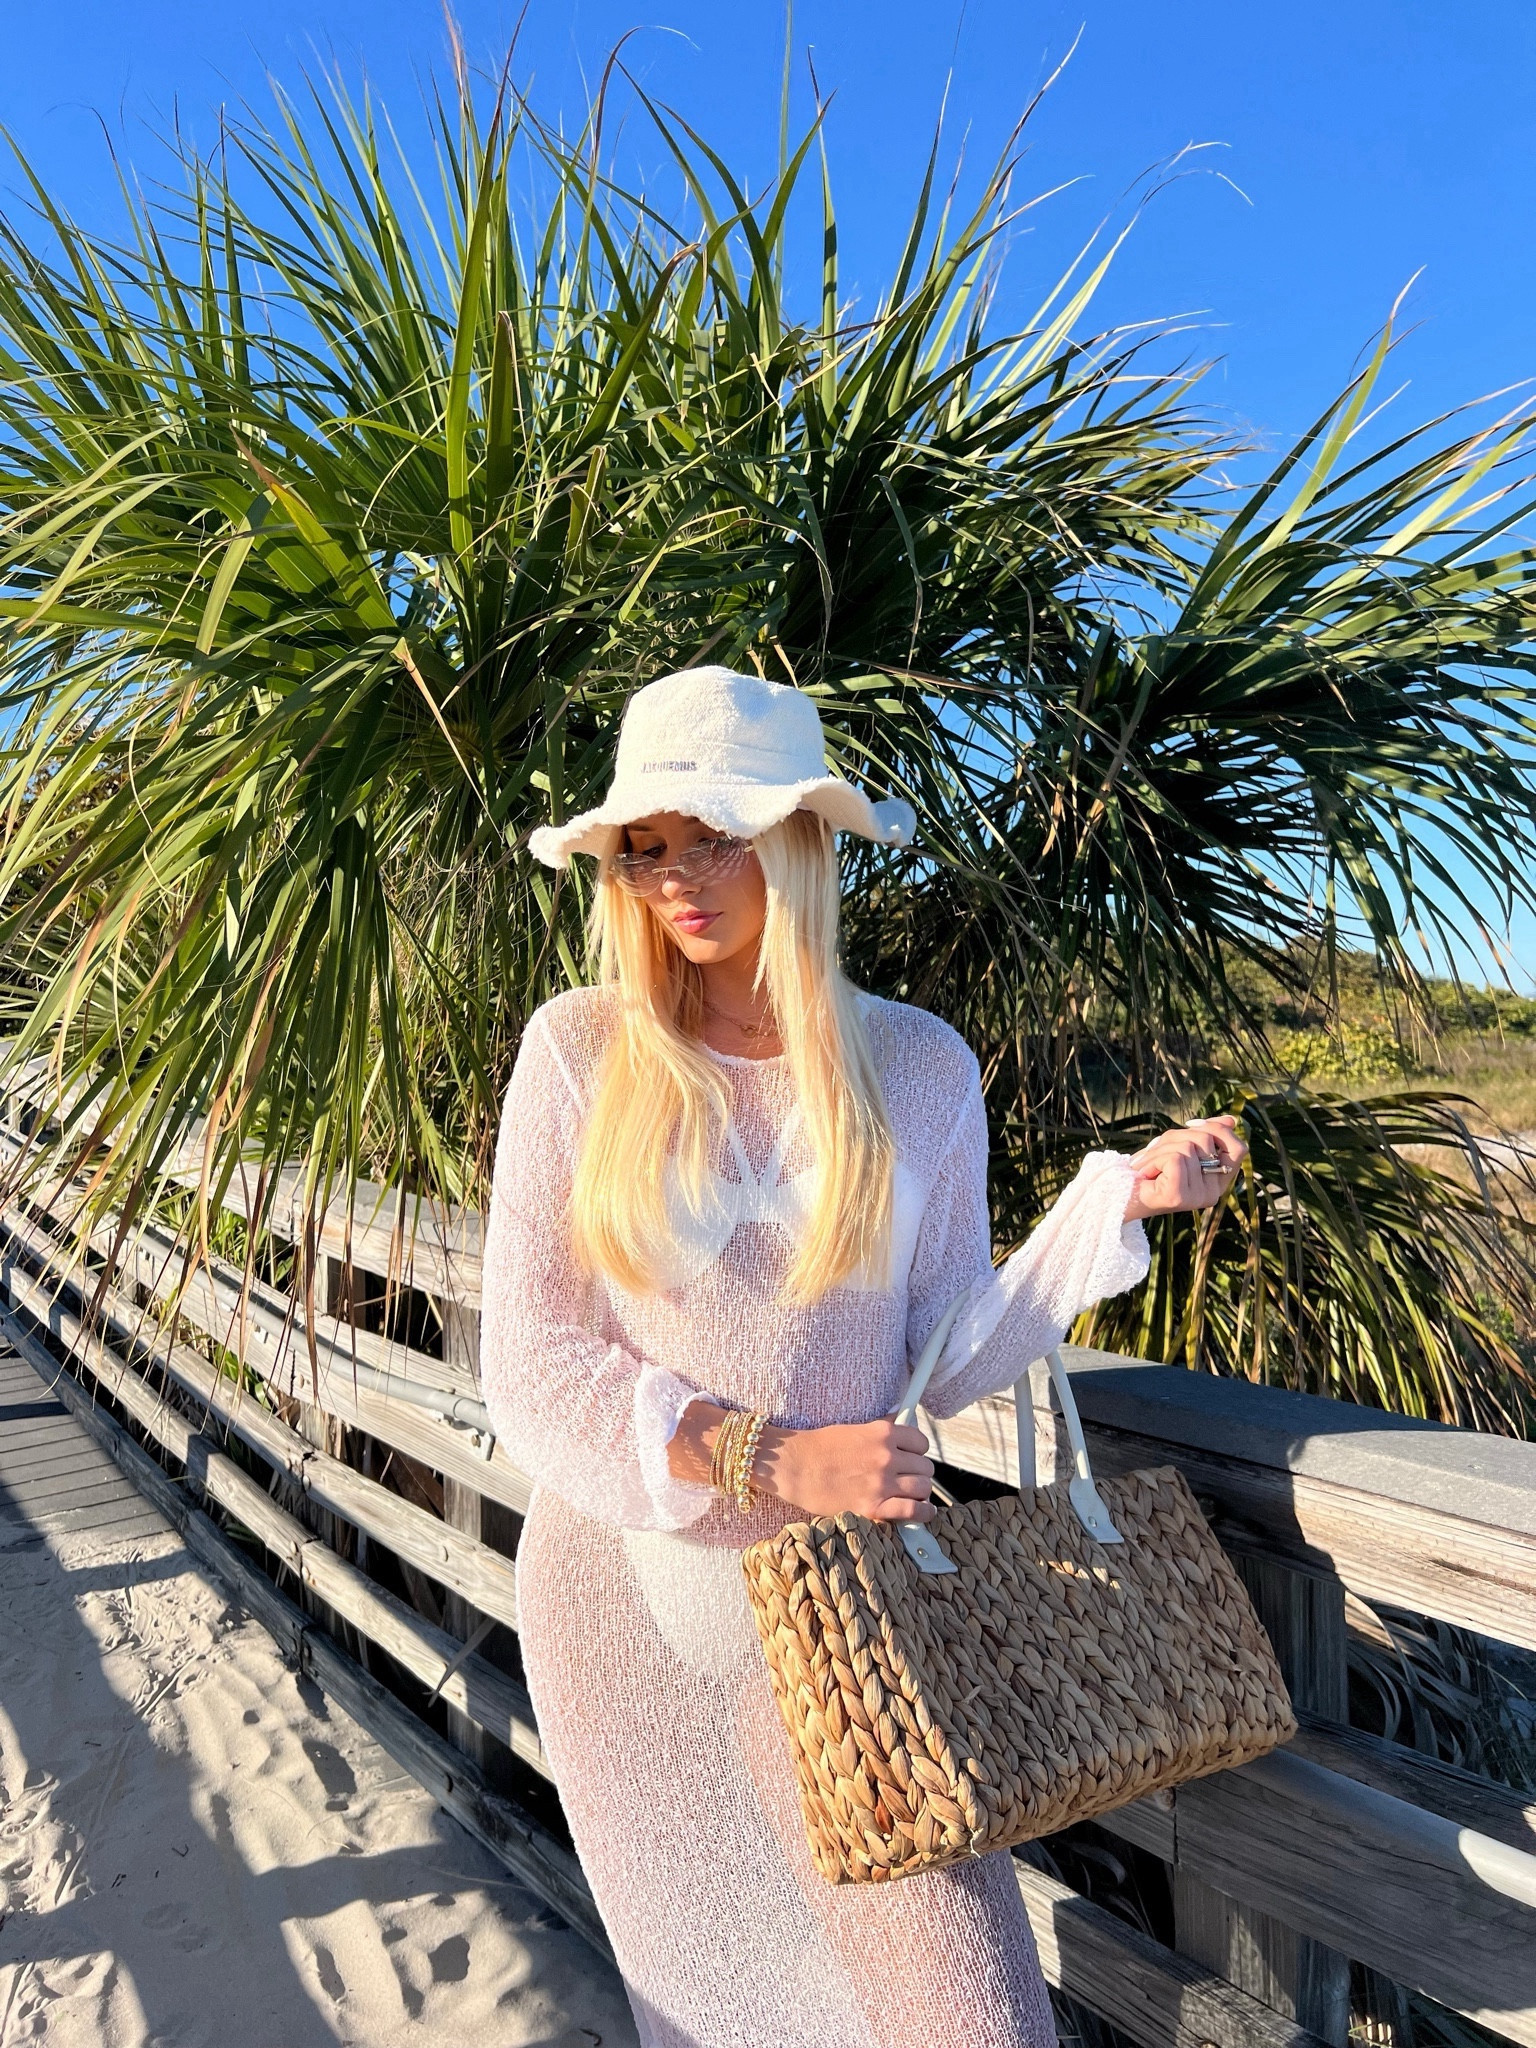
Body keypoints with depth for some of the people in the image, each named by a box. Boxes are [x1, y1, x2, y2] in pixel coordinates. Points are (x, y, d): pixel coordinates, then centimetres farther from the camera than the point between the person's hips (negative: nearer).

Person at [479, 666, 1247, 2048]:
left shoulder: (919, 1065, -6)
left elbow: (944, 1360, -3)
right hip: (628, 1594, 1)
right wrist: (766, 1457, -21)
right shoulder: (582, 1049, -10)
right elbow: (527, 1362, -11)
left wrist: (1121, 1200, -10)